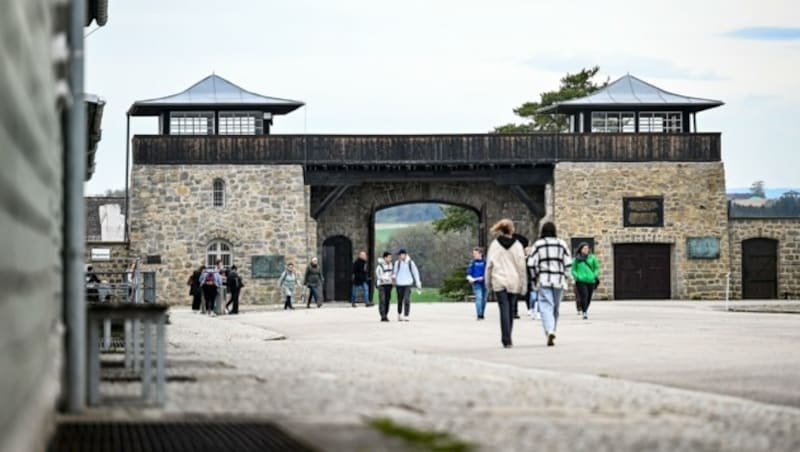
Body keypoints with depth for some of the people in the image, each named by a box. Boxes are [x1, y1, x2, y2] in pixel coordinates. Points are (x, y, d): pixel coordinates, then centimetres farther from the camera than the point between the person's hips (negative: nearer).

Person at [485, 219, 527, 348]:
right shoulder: (517, 245, -1)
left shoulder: (495, 244, -1)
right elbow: (521, 265, -2)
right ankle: (507, 338, 24)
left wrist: (488, 282, 9)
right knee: (510, 310, 14)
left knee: (504, 310, -5)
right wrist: (523, 283, 4)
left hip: (499, 281, -1)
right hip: (513, 282, 1)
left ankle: (506, 340, -16)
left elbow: (489, 264, 0)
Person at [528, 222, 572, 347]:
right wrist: (565, 277, 13)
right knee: (555, 307, 14)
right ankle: (552, 331, 20)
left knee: (546, 307, -8)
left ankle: (550, 331, -28)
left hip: (544, 280, -2)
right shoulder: (561, 244, 6)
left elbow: (531, 264, -3)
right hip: (559, 280, 2)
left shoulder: (538, 244, 0)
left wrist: (534, 278, 10)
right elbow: (568, 263, 4)